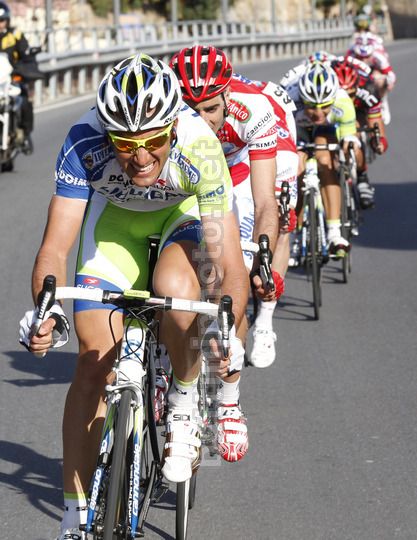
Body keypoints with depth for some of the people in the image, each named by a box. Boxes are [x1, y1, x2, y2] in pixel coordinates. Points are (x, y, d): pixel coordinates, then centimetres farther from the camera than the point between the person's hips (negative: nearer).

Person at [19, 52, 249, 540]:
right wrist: (45, 309, -51)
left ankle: (184, 401, -5)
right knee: (94, 362, -7)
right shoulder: (84, 143, -34)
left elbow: (230, 264, -37)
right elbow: (55, 246, -33)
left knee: (175, 289, -35)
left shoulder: (199, 145, -37)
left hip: (184, 213, -1)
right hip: (115, 217, 1)